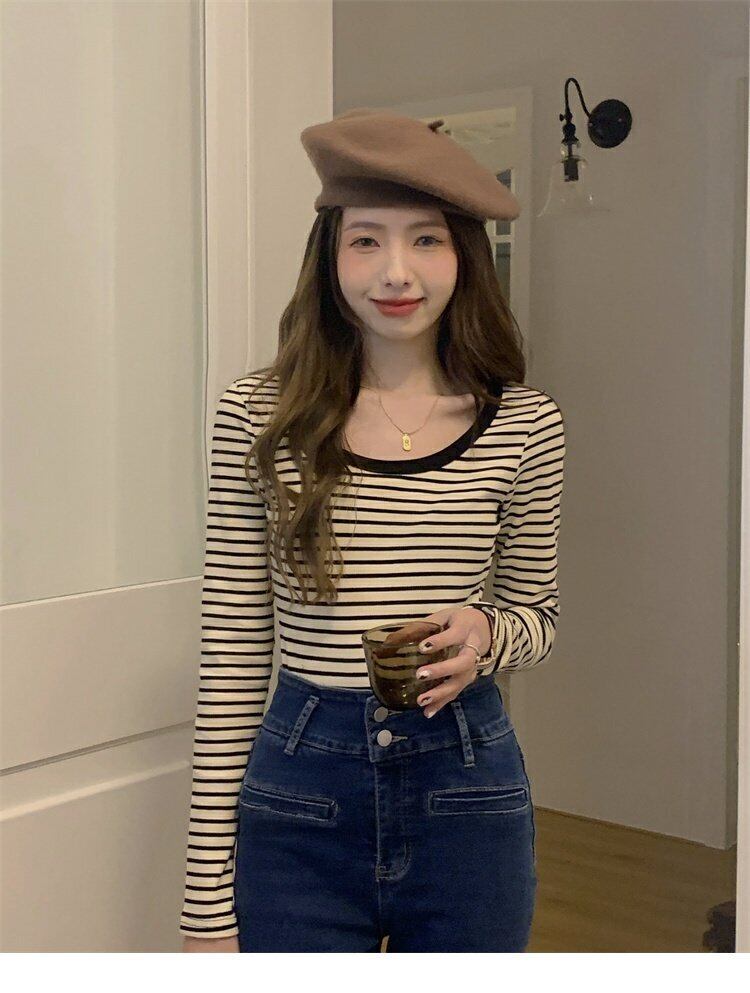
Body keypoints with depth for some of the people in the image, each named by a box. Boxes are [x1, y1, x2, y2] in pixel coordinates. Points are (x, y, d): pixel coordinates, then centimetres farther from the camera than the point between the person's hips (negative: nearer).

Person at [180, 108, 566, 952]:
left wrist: (487, 635, -13)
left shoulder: (525, 425, -3)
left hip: (468, 795, 2)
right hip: (299, 795, -1)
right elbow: (229, 662, -4)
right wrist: (207, 904, -3)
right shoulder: (257, 417, -7)